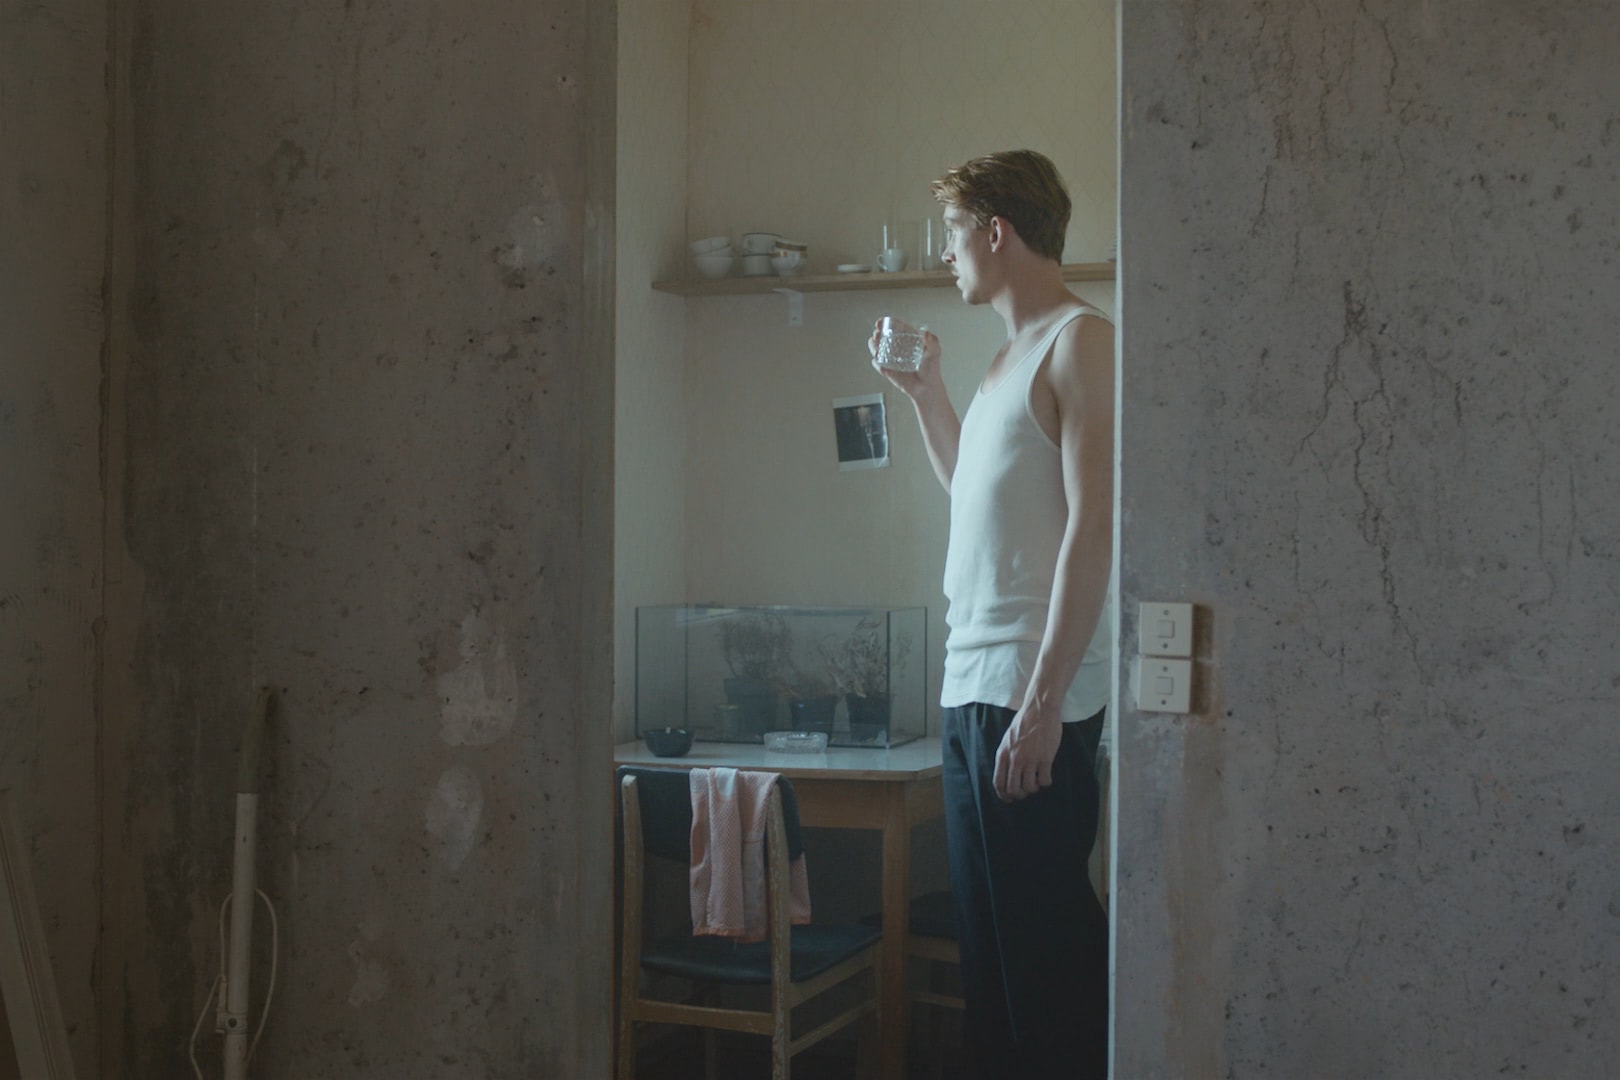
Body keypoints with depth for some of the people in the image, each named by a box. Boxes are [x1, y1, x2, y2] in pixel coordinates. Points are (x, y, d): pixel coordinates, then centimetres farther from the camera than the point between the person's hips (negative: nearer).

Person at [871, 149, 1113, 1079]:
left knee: (1046, 936, -4)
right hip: (972, 687, 9)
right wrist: (925, 391, 24)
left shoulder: (1079, 340, -7)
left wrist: (1043, 700, -21)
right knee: (991, 932, 13)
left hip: (1031, 691, -9)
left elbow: (1093, 525, -16)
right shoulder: (1012, 357, 20)